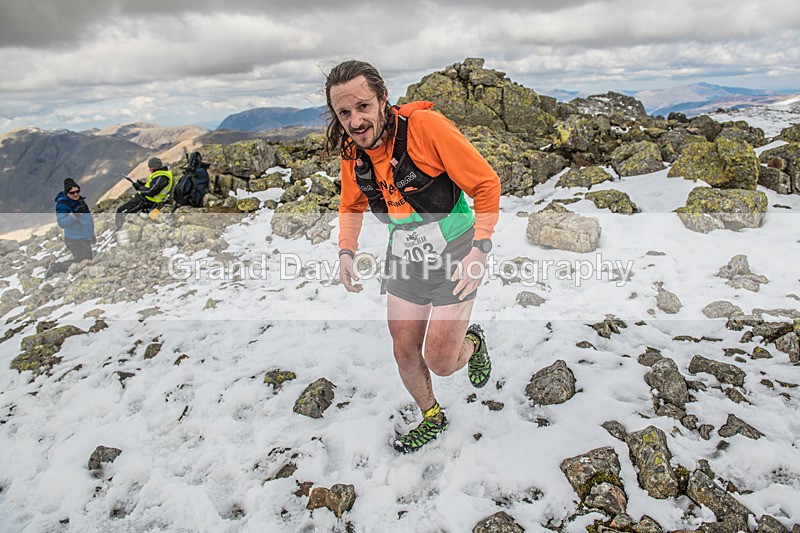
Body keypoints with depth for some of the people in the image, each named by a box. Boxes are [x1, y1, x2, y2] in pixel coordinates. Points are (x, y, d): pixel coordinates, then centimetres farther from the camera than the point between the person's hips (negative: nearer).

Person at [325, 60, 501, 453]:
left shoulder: (425, 126, -23)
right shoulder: (351, 152, -4)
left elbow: (486, 184, -17)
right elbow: (351, 206, 16)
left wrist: (479, 249, -23)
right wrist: (346, 252, 1)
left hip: (454, 256, -5)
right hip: (403, 259, 5)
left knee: (441, 363, -3)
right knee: (405, 354, 11)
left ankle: (473, 342, 34)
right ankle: (432, 418, 40)